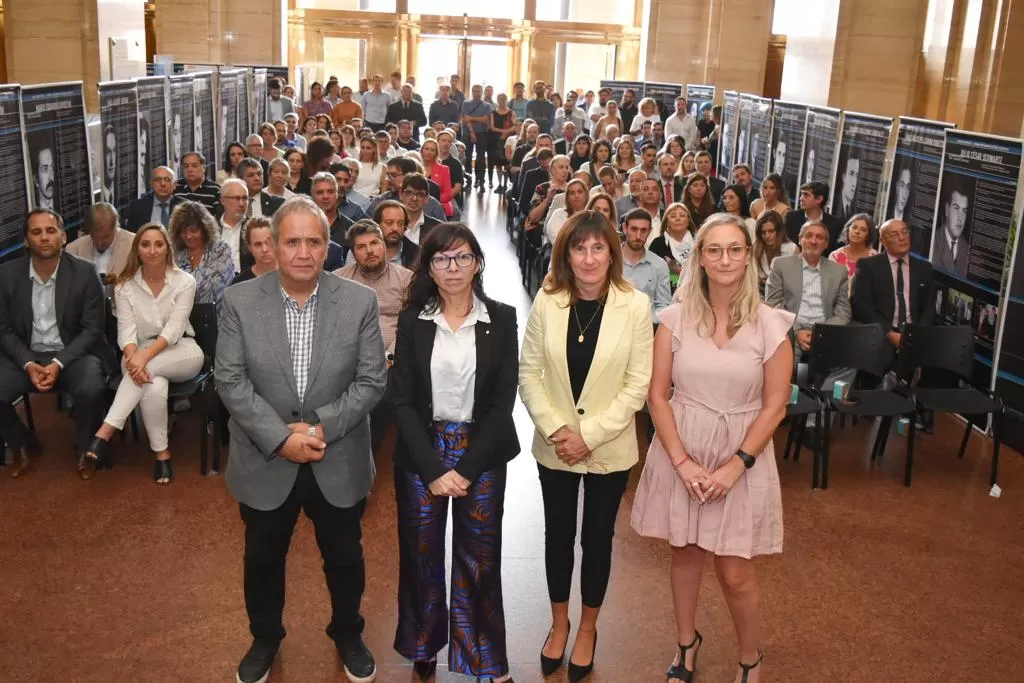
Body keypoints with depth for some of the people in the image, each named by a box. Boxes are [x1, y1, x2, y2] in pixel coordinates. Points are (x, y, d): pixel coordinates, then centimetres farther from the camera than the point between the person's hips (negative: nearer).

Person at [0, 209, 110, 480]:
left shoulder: (84, 272, -9)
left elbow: (92, 329, -8)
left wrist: (58, 364, -20)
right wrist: (28, 364, -16)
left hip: (73, 354, -2)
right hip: (25, 355, 2)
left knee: (91, 390, -32)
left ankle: (84, 449, 0)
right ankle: (23, 446, 10)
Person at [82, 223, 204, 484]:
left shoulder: (184, 281, -5)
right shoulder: (125, 285, 0)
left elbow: (174, 328, -15)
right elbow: (126, 330, -9)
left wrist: (145, 357, -32)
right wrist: (134, 360, -32)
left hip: (181, 352, -1)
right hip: (141, 353, 1)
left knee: (150, 370, -36)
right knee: (154, 386, -35)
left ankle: (105, 433, -35)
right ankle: (161, 454, -24)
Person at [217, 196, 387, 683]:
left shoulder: (360, 302, -9)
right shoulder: (239, 302, -8)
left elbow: (372, 381, -9)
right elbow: (230, 382, -10)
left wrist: (320, 426, -19)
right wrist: (280, 438, -19)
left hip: (339, 462, 0)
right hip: (265, 462, 0)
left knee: (345, 557, 18)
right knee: (263, 559, 19)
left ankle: (347, 634, 44)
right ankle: (265, 638, 45)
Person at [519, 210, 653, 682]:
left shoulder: (635, 305, -12)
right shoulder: (546, 301, -7)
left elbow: (638, 384, -11)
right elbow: (528, 372, -4)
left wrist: (589, 435, -17)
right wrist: (555, 429, -15)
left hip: (609, 448, -1)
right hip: (554, 446, 2)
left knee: (597, 538, 13)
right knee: (558, 535, 16)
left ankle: (588, 629, 35)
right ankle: (559, 623, 39)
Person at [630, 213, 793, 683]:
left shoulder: (770, 325, -7)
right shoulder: (675, 318, -5)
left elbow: (774, 407, -5)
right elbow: (657, 395, -3)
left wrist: (736, 465, -13)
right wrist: (682, 461, -12)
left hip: (742, 457, -1)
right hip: (680, 455, 2)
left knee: (735, 573, 3)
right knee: (685, 553, 16)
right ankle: (686, 642, 40)